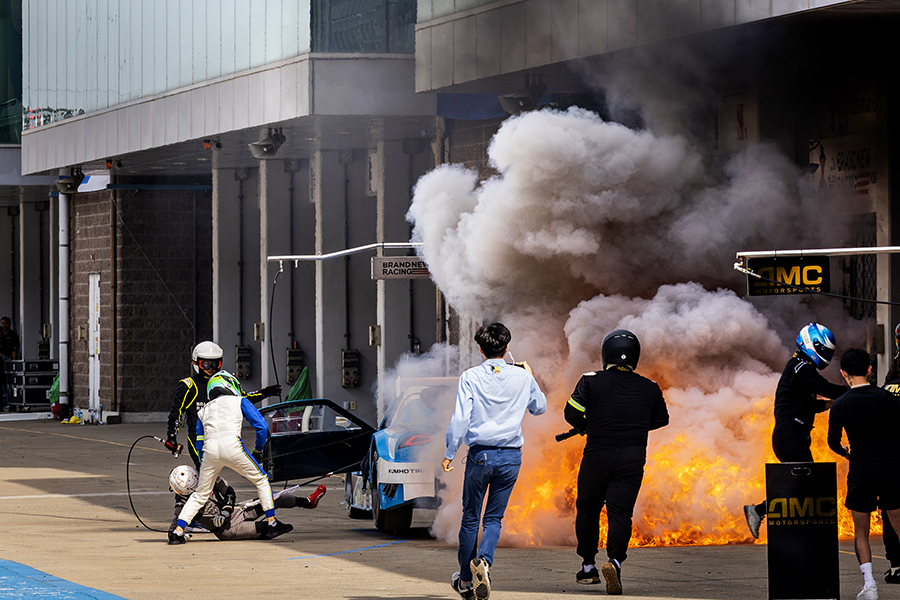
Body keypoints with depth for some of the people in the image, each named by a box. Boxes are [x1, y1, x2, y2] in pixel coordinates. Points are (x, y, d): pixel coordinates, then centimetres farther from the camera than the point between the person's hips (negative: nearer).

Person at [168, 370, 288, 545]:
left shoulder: (203, 410, 30)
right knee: (261, 480, 15)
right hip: (232, 445, -3)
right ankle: (272, 524, 10)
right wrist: (258, 451, 24)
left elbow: (199, 444, 30)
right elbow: (262, 426, 12)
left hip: (209, 451, 3)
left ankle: (177, 531, 6)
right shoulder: (240, 401, 20)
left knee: (200, 494, 17)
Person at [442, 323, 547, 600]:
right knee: (494, 518, 8)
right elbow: (539, 407, 19)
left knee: (471, 517, 11)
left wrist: (449, 453, -2)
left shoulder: (470, 377, -6)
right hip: (511, 455, 2)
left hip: (480, 454, -1)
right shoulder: (522, 377, 1)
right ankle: (483, 560, -21)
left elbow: (460, 418, -11)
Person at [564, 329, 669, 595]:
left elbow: (572, 414, -8)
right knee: (620, 511, -2)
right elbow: (661, 419, 15)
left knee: (587, 508, 17)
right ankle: (615, 560, -26)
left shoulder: (591, 381, -5)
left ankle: (588, 566, 24)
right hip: (632, 458, 0)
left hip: (597, 455, 0)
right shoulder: (649, 388, 2)